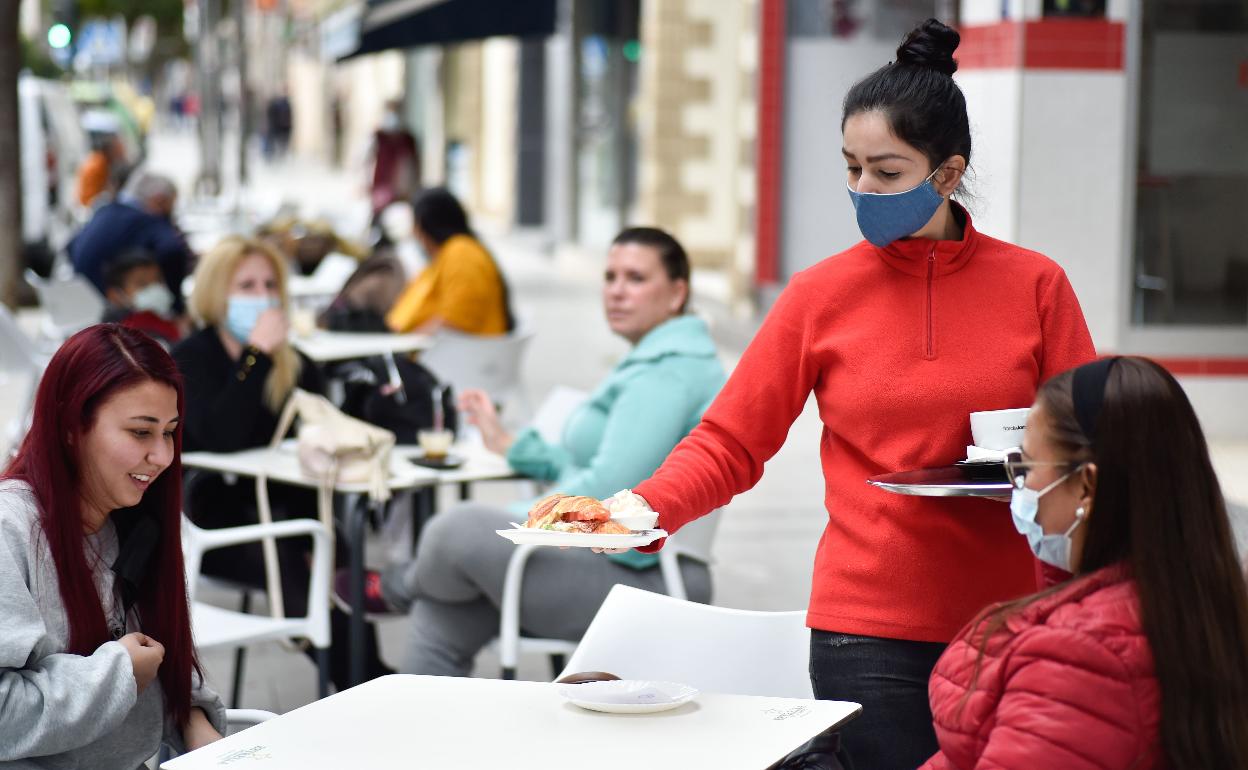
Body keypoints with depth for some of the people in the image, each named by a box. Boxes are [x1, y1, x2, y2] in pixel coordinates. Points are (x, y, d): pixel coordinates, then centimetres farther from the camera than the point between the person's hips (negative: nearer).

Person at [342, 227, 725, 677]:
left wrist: (520, 522, -12)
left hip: (638, 584, -11)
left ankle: (396, 588, 16)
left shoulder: (669, 371, -17)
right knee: (439, 622, 4)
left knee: (458, 529, -18)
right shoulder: (651, 362, 18)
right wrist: (507, 443, 18)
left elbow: (608, 489, -24)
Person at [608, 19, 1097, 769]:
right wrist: (639, 510, -15)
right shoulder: (821, 295, 1)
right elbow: (728, 446, 1)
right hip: (867, 631, -1)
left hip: (1009, 624, 1)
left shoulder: (1036, 286, 2)